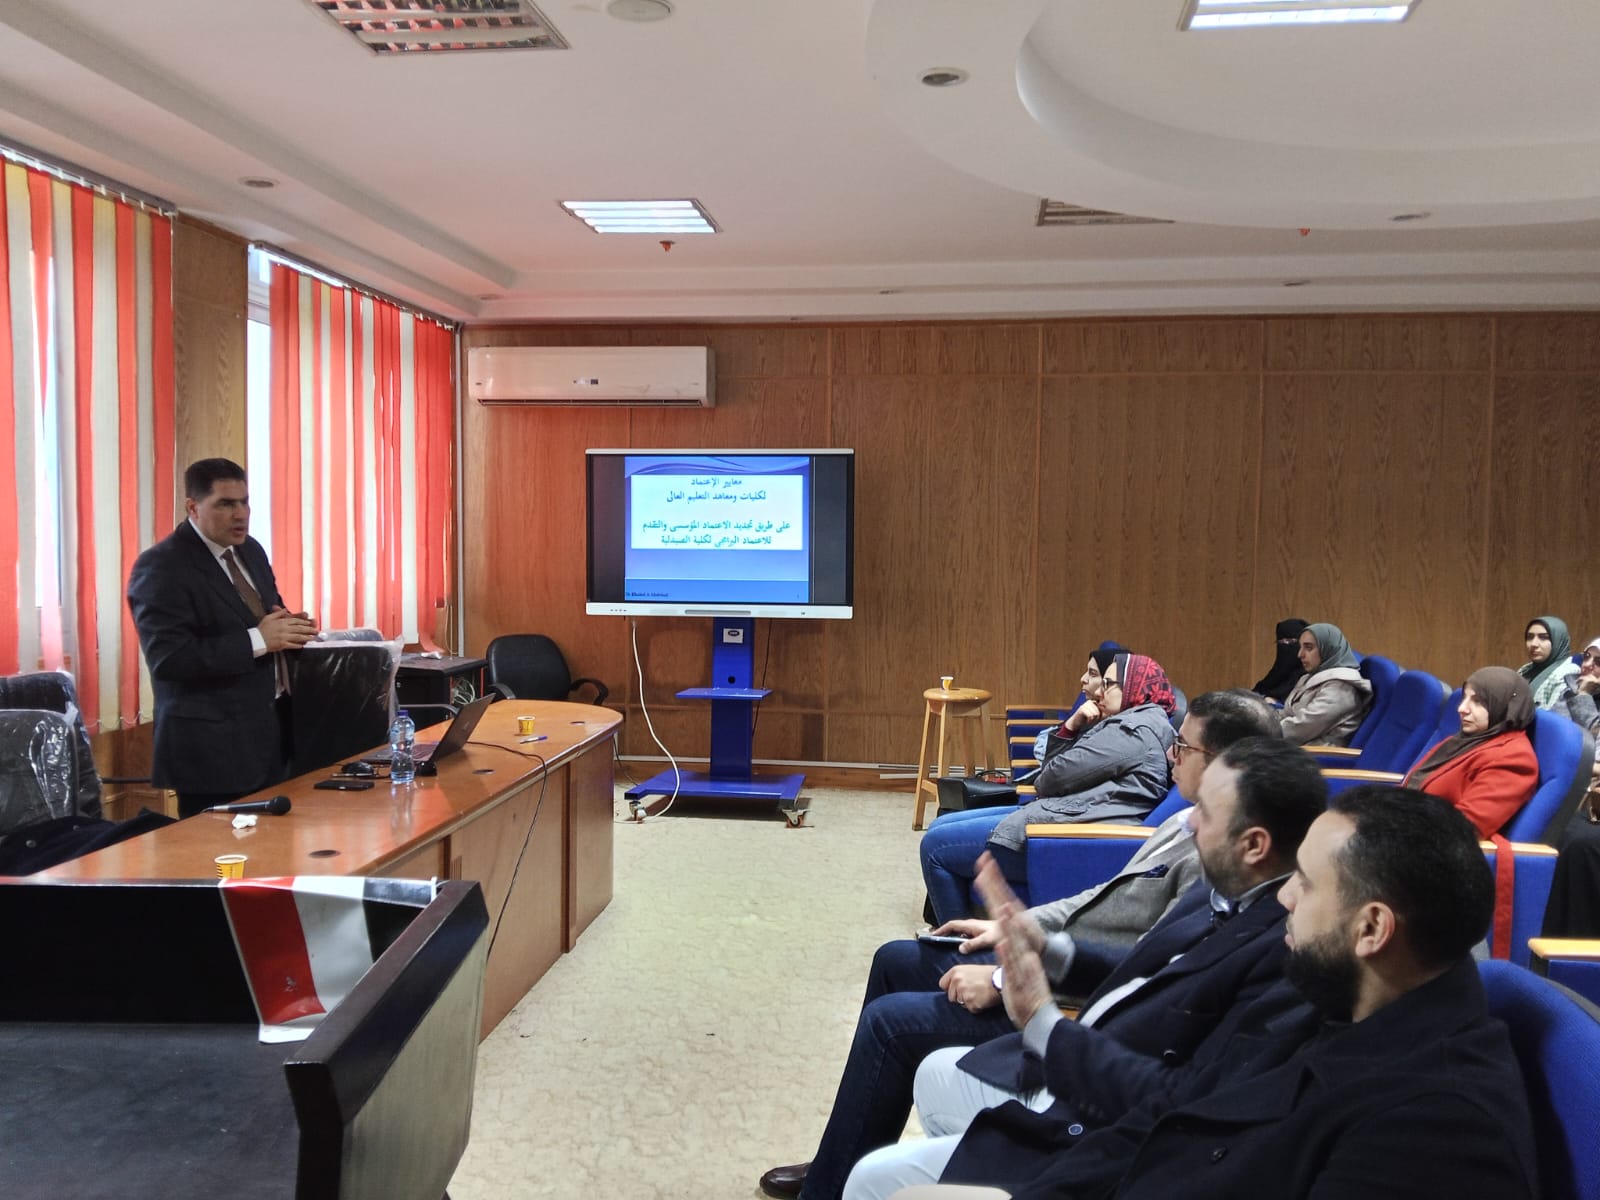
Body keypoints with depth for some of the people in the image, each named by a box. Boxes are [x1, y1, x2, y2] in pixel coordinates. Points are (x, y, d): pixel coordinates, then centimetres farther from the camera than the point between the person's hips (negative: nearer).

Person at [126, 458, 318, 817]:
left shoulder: (250, 550, 12)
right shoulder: (161, 567, -12)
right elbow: (169, 658, -21)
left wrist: (289, 628, -2)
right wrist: (257, 640, -23)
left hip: (271, 731, 7)